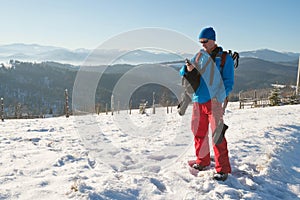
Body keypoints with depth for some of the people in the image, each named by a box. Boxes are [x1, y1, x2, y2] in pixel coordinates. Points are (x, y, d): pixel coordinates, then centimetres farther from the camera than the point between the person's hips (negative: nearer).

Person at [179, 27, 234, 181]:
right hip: (198, 101, 5)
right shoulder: (198, 56, 13)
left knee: (217, 135, -8)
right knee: (199, 133, 10)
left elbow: (228, 81, -1)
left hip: (214, 101, -4)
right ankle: (202, 161, 27)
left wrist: (219, 97, -16)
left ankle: (223, 169, 1)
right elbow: (182, 74, 12)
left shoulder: (225, 58, 2)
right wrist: (188, 69, -12)